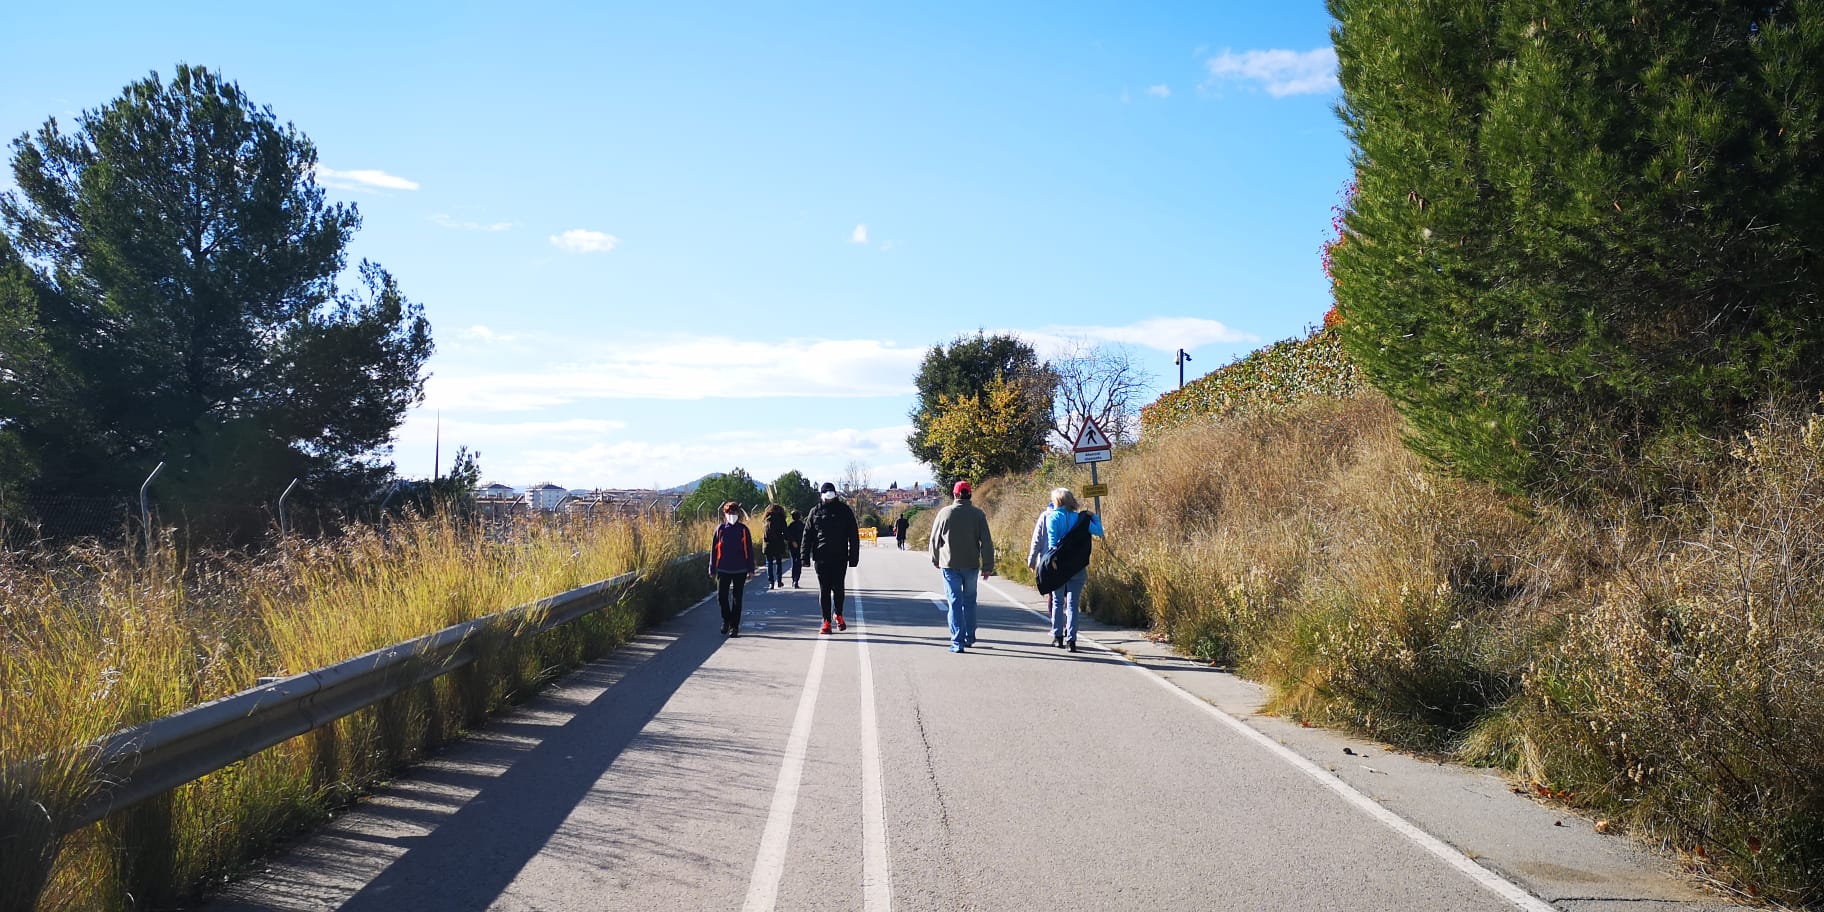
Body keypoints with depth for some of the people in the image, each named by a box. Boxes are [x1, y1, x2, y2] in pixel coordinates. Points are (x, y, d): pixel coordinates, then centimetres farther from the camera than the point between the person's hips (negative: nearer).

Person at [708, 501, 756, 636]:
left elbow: (749, 549, 3)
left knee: (737, 599, 3)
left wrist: (751, 569, 1)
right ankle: (726, 620, 24)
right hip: (723, 569, 1)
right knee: (722, 596, -1)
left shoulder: (743, 529, 0)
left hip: (740, 570, -1)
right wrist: (712, 569, 4)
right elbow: (714, 549, 5)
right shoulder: (720, 529, 2)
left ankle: (734, 626, 11)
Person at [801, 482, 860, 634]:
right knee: (824, 589, 2)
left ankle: (838, 614, 27)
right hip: (821, 557, 1)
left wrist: (854, 556, -1)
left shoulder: (844, 510, 4)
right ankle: (826, 621, 9)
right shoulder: (815, 512, 7)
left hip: (840, 557, -1)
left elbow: (854, 536, 4)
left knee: (838, 588, 2)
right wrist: (805, 556, 1)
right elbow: (807, 535, 8)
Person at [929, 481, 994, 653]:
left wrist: (935, 560, 19)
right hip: (972, 565, 1)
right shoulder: (978, 514, -2)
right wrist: (988, 566, 2)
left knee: (955, 603, 0)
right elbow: (986, 542, -3)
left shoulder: (945, 513, -3)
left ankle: (958, 642, -5)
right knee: (969, 601, 17)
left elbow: (934, 539, 4)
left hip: (950, 565, -1)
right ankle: (970, 637, 25)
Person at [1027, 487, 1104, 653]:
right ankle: (1071, 640, -4)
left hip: (1057, 566, -1)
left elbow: (1052, 540, -9)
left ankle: (1058, 636, 13)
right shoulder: (1080, 519, 3)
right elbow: (1099, 532, 3)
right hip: (1077, 568, 1)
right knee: (1073, 604, 2)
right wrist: (1094, 517, 15)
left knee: (1057, 602, 13)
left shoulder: (1052, 517, -1)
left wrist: (1053, 559, -11)